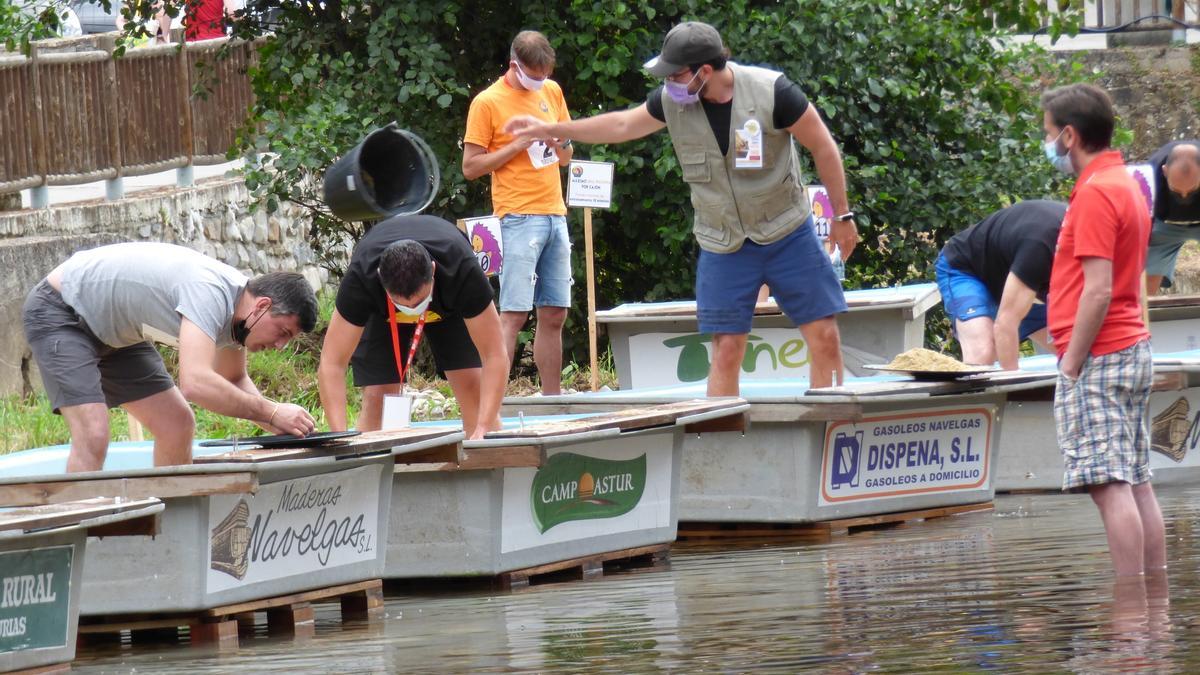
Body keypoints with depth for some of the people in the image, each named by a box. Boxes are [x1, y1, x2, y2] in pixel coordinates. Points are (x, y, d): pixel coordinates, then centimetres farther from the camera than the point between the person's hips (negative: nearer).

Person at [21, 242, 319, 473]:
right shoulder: (209, 291, -35)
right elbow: (195, 383, -46)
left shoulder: (237, 305, -4)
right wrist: (271, 412, -37)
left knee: (178, 426, 4)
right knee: (92, 437, -24)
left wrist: (276, 425, -7)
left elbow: (233, 381, 12)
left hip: (110, 329, 10)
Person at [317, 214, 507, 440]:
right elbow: (331, 363, -38)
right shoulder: (360, 278, -41)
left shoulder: (464, 270, -42)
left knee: (474, 389, -14)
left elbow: (495, 356, -37)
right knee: (376, 397, -15)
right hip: (380, 313, 0)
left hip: (449, 304, 0)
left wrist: (483, 430, -47)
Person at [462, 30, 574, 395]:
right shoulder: (488, 102, -5)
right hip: (519, 218, -6)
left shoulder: (552, 92, 14)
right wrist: (519, 144, -15)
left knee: (554, 314, 7)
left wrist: (560, 144, 0)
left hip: (555, 216, 7)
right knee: (514, 313, -12)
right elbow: (470, 167, -7)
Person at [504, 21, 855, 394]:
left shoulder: (772, 92, -19)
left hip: (788, 235, -2)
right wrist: (551, 130, 14)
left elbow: (822, 146, -8)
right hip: (723, 246, 2)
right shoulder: (672, 101, -7)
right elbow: (622, 125, 12)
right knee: (726, 350, -3)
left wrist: (842, 214, -3)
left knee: (824, 336, -3)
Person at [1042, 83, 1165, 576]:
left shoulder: (1095, 193, -14)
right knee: (1137, 484, 9)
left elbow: (1098, 290, -20)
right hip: (1133, 350, 10)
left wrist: (1072, 365, -16)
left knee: (1110, 486, -11)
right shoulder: (1127, 185, 16)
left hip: (1100, 356, -10)